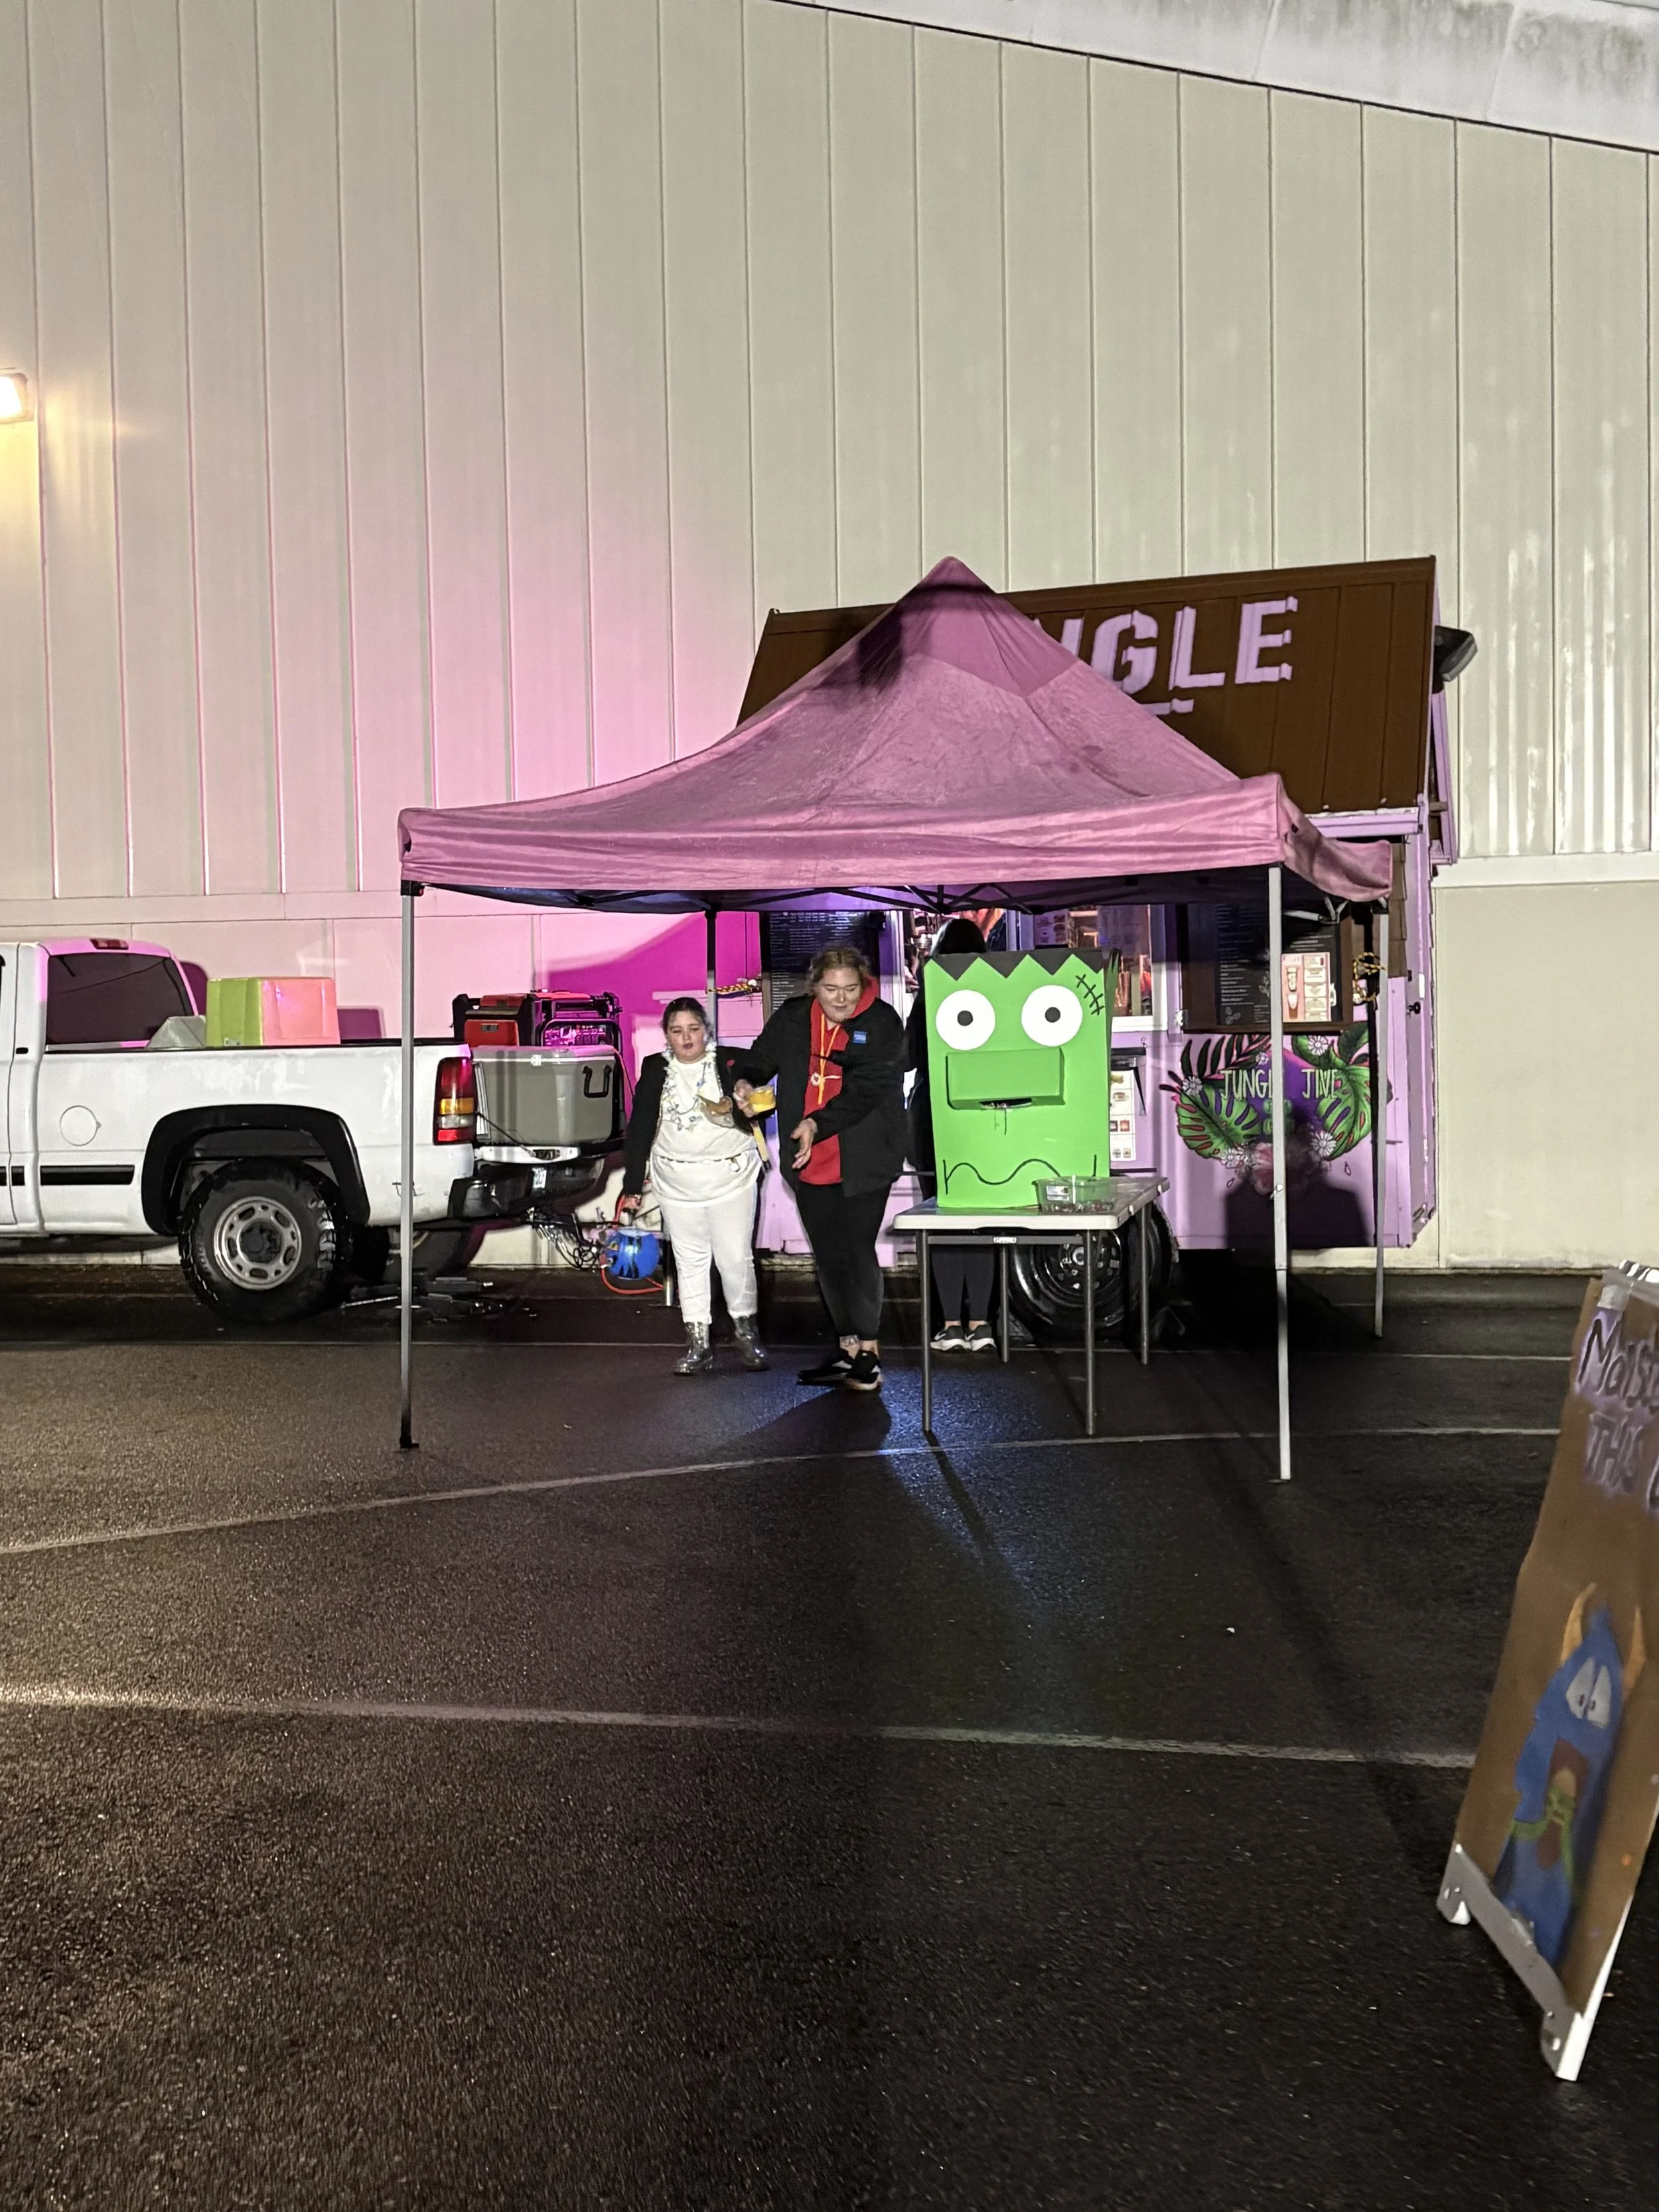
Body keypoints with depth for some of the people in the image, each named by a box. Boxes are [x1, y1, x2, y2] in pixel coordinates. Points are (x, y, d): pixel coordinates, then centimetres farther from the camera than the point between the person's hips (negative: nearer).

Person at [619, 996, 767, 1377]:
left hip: (731, 1177, -2)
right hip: (677, 1183, 2)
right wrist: (632, 1187, 4)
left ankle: (746, 1329, 19)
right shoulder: (655, 1070, 4)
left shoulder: (731, 1062, -3)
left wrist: (735, 1110, -26)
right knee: (690, 1260, 7)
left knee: (736, 1258, 0)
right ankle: (698, 1342, 12)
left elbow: (754, 1119, -3)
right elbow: (639, 1129, 6)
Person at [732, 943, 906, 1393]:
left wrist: (818, 1124, -31)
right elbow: (761, 1057, 21)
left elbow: (864, 1091, -20)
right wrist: (746, 1082, -1)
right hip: (810, 1165, 5)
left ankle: (867, 1349, 6)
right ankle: (847, 1346, 25)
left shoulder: (882, 1024, -10)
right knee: (827, 1256, 12)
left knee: (858, 1251, -6)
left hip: (862, 1163, -5)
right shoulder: (791, 1019, 3)